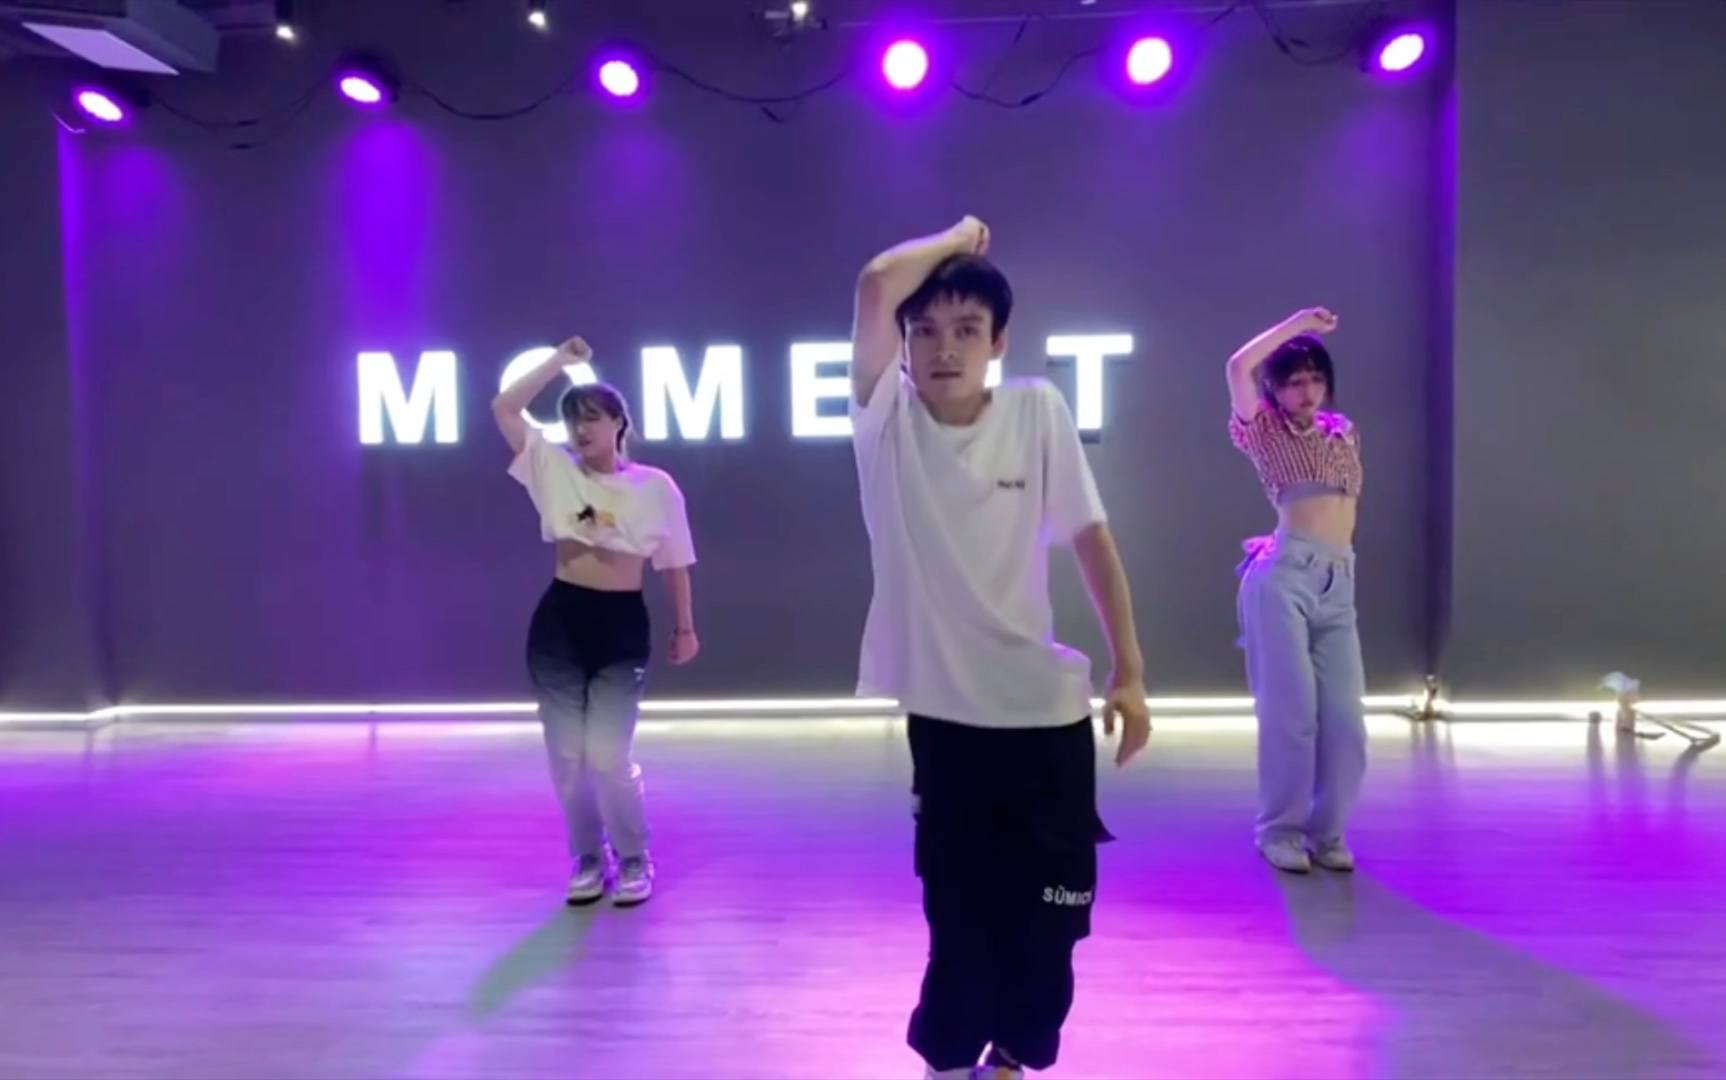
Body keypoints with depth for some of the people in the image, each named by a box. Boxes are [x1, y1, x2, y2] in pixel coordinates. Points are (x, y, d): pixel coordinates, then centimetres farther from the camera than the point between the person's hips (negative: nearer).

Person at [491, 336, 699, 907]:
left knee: (608, 756, -6)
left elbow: (675, 562, 6)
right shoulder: (554, 469, 2)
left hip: (622, 625, -2)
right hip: (558, 621, 3)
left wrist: (685, 627, 9)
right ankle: (589, 858, 26)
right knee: (567, 756, 7)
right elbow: (504, 408, -3)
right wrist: (560, 360, -2)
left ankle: (634, 859, 17)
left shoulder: (655, 486, -2)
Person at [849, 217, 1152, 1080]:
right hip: (939, 710, -1)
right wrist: (959, 238, -6)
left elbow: (1091, 538, -2)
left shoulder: (1037, 411, -5)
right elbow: (876, 286, -22)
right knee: (959, 906, 11)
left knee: (1048, 909, 12)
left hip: (1045, 709, 1)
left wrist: (1129, 671, -4)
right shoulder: (885, 417, -7)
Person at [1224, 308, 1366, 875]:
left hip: (1339, 584, 5)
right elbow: (1238, 367, -9)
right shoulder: (1265, 432, 6)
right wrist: (1297, 323, 0)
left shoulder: (1343, 432, 20)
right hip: (1283, 573, -5)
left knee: (1345, 715, 0)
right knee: (1290, 708, -6)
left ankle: (1327, 831, 13)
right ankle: (1280, 830, 7)